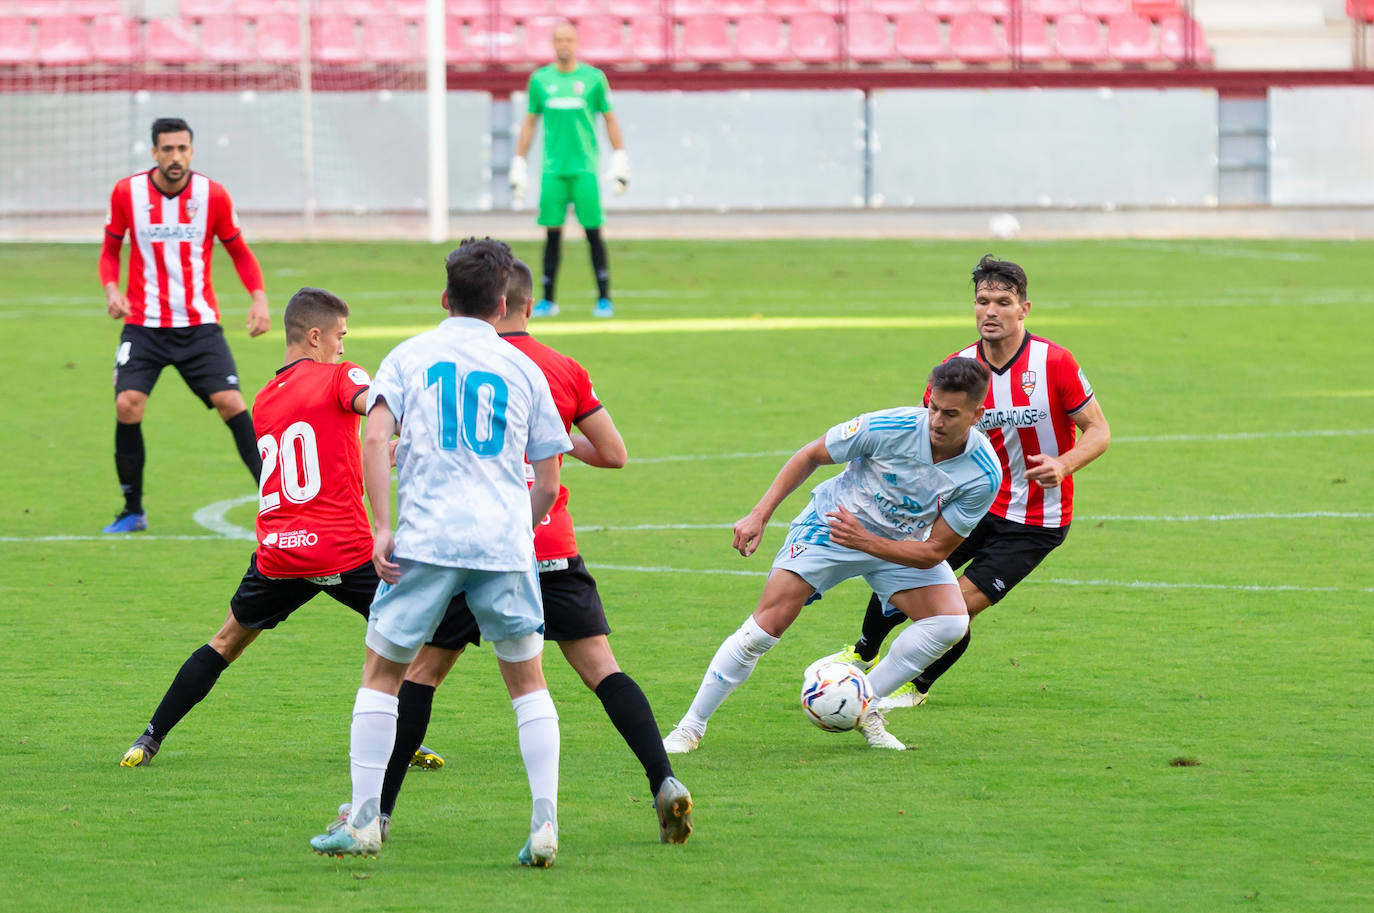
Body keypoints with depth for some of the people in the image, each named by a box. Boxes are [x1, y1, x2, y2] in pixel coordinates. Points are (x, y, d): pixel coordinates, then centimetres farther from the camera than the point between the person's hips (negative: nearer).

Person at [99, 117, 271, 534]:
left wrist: (258, 297, -8)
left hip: (199, 323, 0)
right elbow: (110, 250, 10)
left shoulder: (213, 195, -4)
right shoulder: (126, 193, -3)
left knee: (230, 402, -13)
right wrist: (111, 288, -10)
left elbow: (239, 252, 7)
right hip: (144, 324, 0)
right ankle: (133, 510, 3)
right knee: (128, 405, -13)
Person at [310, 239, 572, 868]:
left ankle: (364, 821, 7)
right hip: (505, 541, 1)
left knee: (381, 673, 11)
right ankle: (545, 824, 1)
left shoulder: (410, 356, 9)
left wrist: (382, 528, -8)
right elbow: (546, 484, 12)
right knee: (527, 681, 12)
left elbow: (375, 438, -6)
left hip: (427, 536, -1)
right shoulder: (523, 369, 13)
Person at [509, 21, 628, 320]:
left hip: (585, 168, -2)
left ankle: (604, 298, 1)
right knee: (552, 233, 2)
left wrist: (620, 162, 3)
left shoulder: (593, 78, 2)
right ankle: (548, 300, 8)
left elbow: (610, 120, 8)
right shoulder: (540, 79, 7)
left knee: (593, 232, -4)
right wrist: (518, 165, 12)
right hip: (552, 169, 2)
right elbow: (529, 123, 15)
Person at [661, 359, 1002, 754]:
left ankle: (863, 708, -4)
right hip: (829, 523, -2)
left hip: (901, 545, 2)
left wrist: (865, 541, -32)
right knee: (767, 624, -14)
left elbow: (934, 552, -19)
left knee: (949, 621, -20)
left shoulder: (984, 475, -25)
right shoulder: (891, 428, -29)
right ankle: (690, 727, -2)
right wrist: (759, 514, -15)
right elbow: (811, 456, -12)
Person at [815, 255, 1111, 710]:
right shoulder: (958, 367, -6)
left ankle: (917, 687, 19)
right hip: (975, 502, 4)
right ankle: (862, 655, 33)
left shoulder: (1053, 362, -18)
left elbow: (1098, 430, -11)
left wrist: (1063, 464, -30)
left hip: (1034, 523, -4)